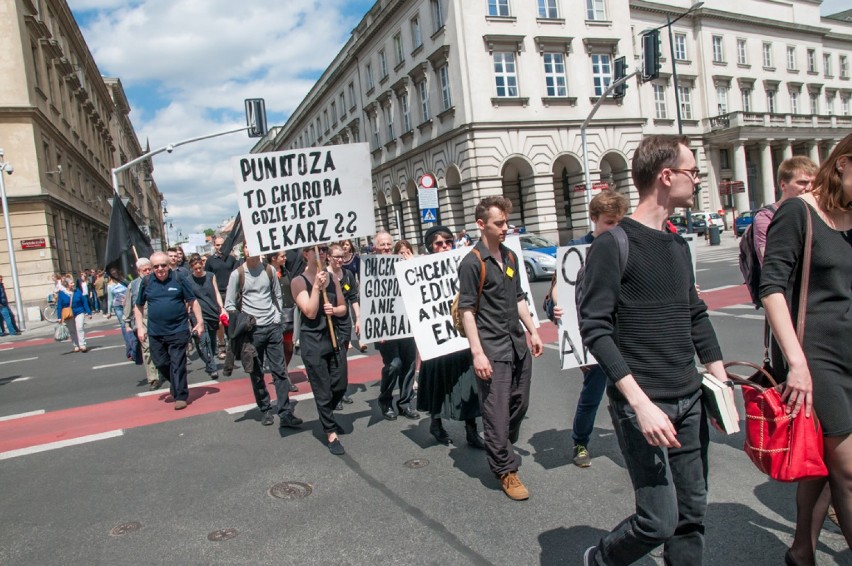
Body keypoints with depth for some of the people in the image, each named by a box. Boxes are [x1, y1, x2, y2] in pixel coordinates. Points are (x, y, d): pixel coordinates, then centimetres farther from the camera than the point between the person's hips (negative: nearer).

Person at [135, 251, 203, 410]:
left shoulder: (179, 279, -2)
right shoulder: (147, 282, 4)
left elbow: (192, 301, 2)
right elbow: (138, 306, 14)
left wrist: (200, 322, -3)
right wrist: (140, 327, 7)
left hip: (178, 330, -3)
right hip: (155, 332, 3)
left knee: (177, 364, -1)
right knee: (160, 363, 9)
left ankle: (180, 396, 7)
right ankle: (176, 385, 35)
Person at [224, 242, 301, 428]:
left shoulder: (269, 270, 5)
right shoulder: (237, 274, -2)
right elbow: (229, 305, 1)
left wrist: (277, 318, 8)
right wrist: (241, 324, -7)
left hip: (273, 327, 2)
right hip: (252, 329, -2)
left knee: (279, 371, 0)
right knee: (256, 374, 6)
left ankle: (285, 414, 3)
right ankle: (266, 411, 20)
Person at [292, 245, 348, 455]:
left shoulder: (332, 278, 7)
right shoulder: (299, 281, -7)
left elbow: (343, 308, 13)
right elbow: (310, 313, -15)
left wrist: (334, 310, -9)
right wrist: (317, 286, -19)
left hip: (334, 337, 5)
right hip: (312, 341, -5)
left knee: (340, 386, 12)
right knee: (322, 391, 1)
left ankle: (326, 416, 39)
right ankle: (331, 434, 14)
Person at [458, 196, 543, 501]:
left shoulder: (511, 257, 11)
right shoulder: (472, 263, -12)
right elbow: (467, 310, -14)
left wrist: (533, 331, 16)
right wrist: (477, 353, -18)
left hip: (518, 345, 8)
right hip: (492, 350, -8)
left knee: (519, 405, 17)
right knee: (497, 412, 0)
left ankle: (503, 450, 38)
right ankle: (505, 470, 16)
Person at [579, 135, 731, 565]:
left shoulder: (678, 244, 12)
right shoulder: (614, 244, -11)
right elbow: (595, 328, -17)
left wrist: (721, 381, 14)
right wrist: (640, 403, -22)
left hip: (690, 401, 7)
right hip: (643, 404, -7)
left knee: (692, 514, 12)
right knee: (659, 521, -4)